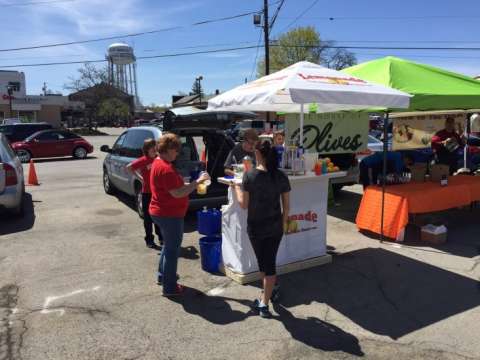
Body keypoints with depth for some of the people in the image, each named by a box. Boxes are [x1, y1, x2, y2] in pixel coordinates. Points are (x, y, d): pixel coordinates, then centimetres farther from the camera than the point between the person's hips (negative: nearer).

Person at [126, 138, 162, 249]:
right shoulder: (143, 160, -13)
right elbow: (129, 167, -10)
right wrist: (139, 177, -10)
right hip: (147, 192, -4)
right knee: (148, 217, 7)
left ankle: (161, 237, 28)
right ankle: (149, 240, 18)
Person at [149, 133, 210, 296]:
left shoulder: (159, 163, 10)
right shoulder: (166, 168, -24)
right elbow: (177, 193, -28)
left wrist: (193, 184, 7)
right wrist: (197, 182, -23)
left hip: (162, 212, 11)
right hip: (169, 215, -11)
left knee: (169, 245, 26)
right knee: (172, 249, 3)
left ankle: (162, 276, 40)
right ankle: (169, 287, 15)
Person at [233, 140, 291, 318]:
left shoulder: (250, 175, -16)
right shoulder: (281, 176, -7)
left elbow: (244, 204, -11)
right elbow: (286, 205, -1)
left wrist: (236, 187, 5)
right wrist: (283, 223, 13)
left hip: (256, 227, -1)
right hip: (275, 227, 2)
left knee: (262, 262, 20)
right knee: (270, 262, 12)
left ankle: (269, 292, 42)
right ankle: (264, 303, 16)